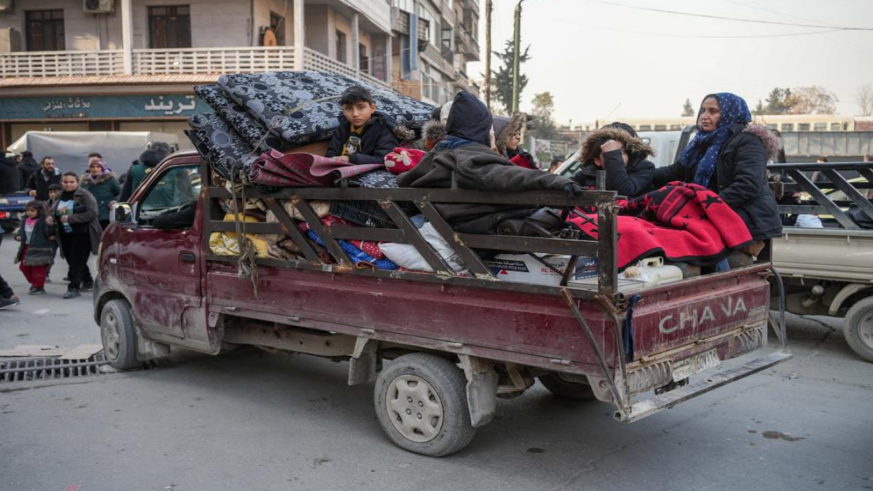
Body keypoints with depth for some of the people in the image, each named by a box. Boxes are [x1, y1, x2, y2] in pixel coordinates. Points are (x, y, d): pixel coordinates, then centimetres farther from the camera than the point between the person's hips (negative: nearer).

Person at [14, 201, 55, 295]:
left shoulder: (43, 220, -14)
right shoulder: (25, 220, 8)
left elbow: (48, 233, -20)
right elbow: (22, 230, 22)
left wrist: (49, 225, -38)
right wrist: (18, 236, 3)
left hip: (39, 248, -8)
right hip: (26, 247, 8)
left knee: (38, 268, -1)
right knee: (24, 267, 18)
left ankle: (39, 287, 12)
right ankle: (34, 283, 35)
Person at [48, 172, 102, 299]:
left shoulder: (85, 195, -9)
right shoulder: (60, 198, 13)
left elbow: (92, 213, -19)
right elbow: (54, 213, 25)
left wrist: (70, 218, -22)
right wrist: (51, 219, 0)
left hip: (82, 234, -7)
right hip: (66, 235, 7)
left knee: (77, 261, -10)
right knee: (72, 260, 13)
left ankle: (74, 287, -7)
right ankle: (87, 282, 30)